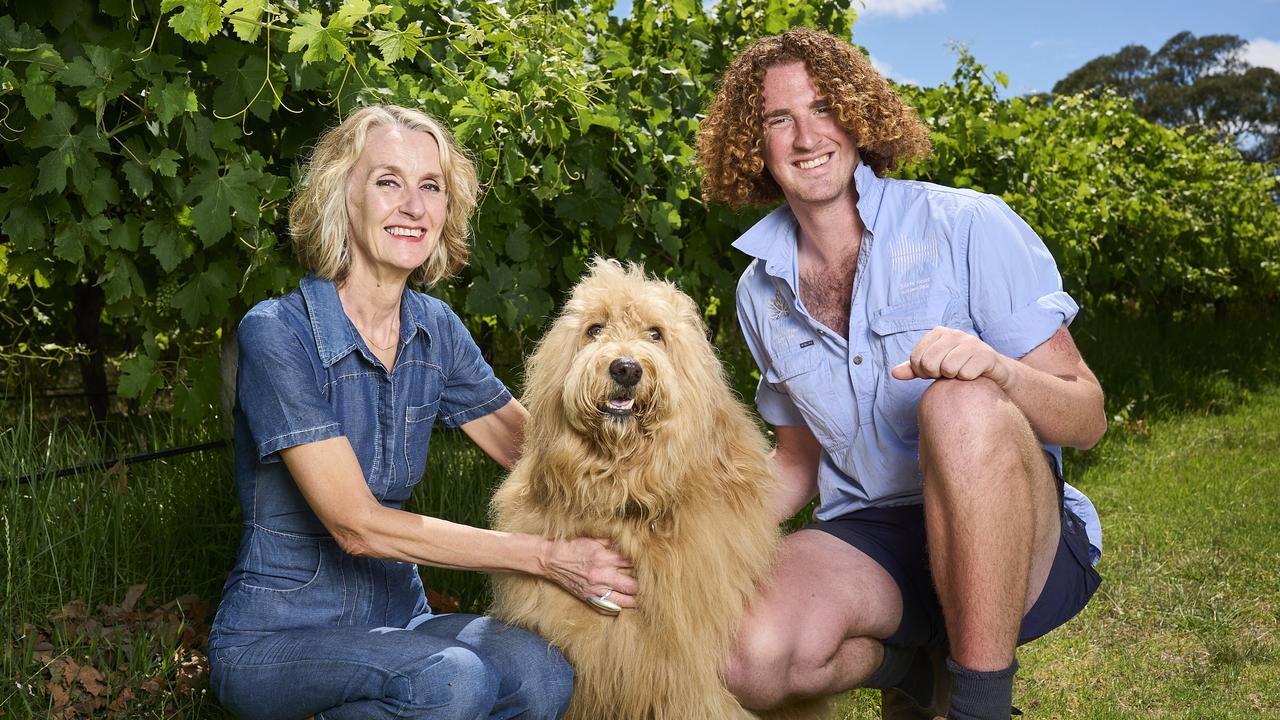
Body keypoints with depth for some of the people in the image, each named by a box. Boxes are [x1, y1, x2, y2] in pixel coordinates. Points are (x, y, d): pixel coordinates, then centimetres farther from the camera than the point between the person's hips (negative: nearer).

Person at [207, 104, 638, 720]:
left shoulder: (434, 329, 3)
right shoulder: (277, 333, -16)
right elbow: (356, 524, -21)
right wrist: (548, 557, -23)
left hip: (396, 619, 6)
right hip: (275, 639, -5)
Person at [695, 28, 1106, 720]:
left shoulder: (967, 226, -7)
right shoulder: (762, 292, 7)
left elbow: (1086, 418, -7)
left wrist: (998, 369, -30)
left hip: (1016, 540, -2)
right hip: (867, 542, 3)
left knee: (962, 405, -35)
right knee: (753, 661, -29)